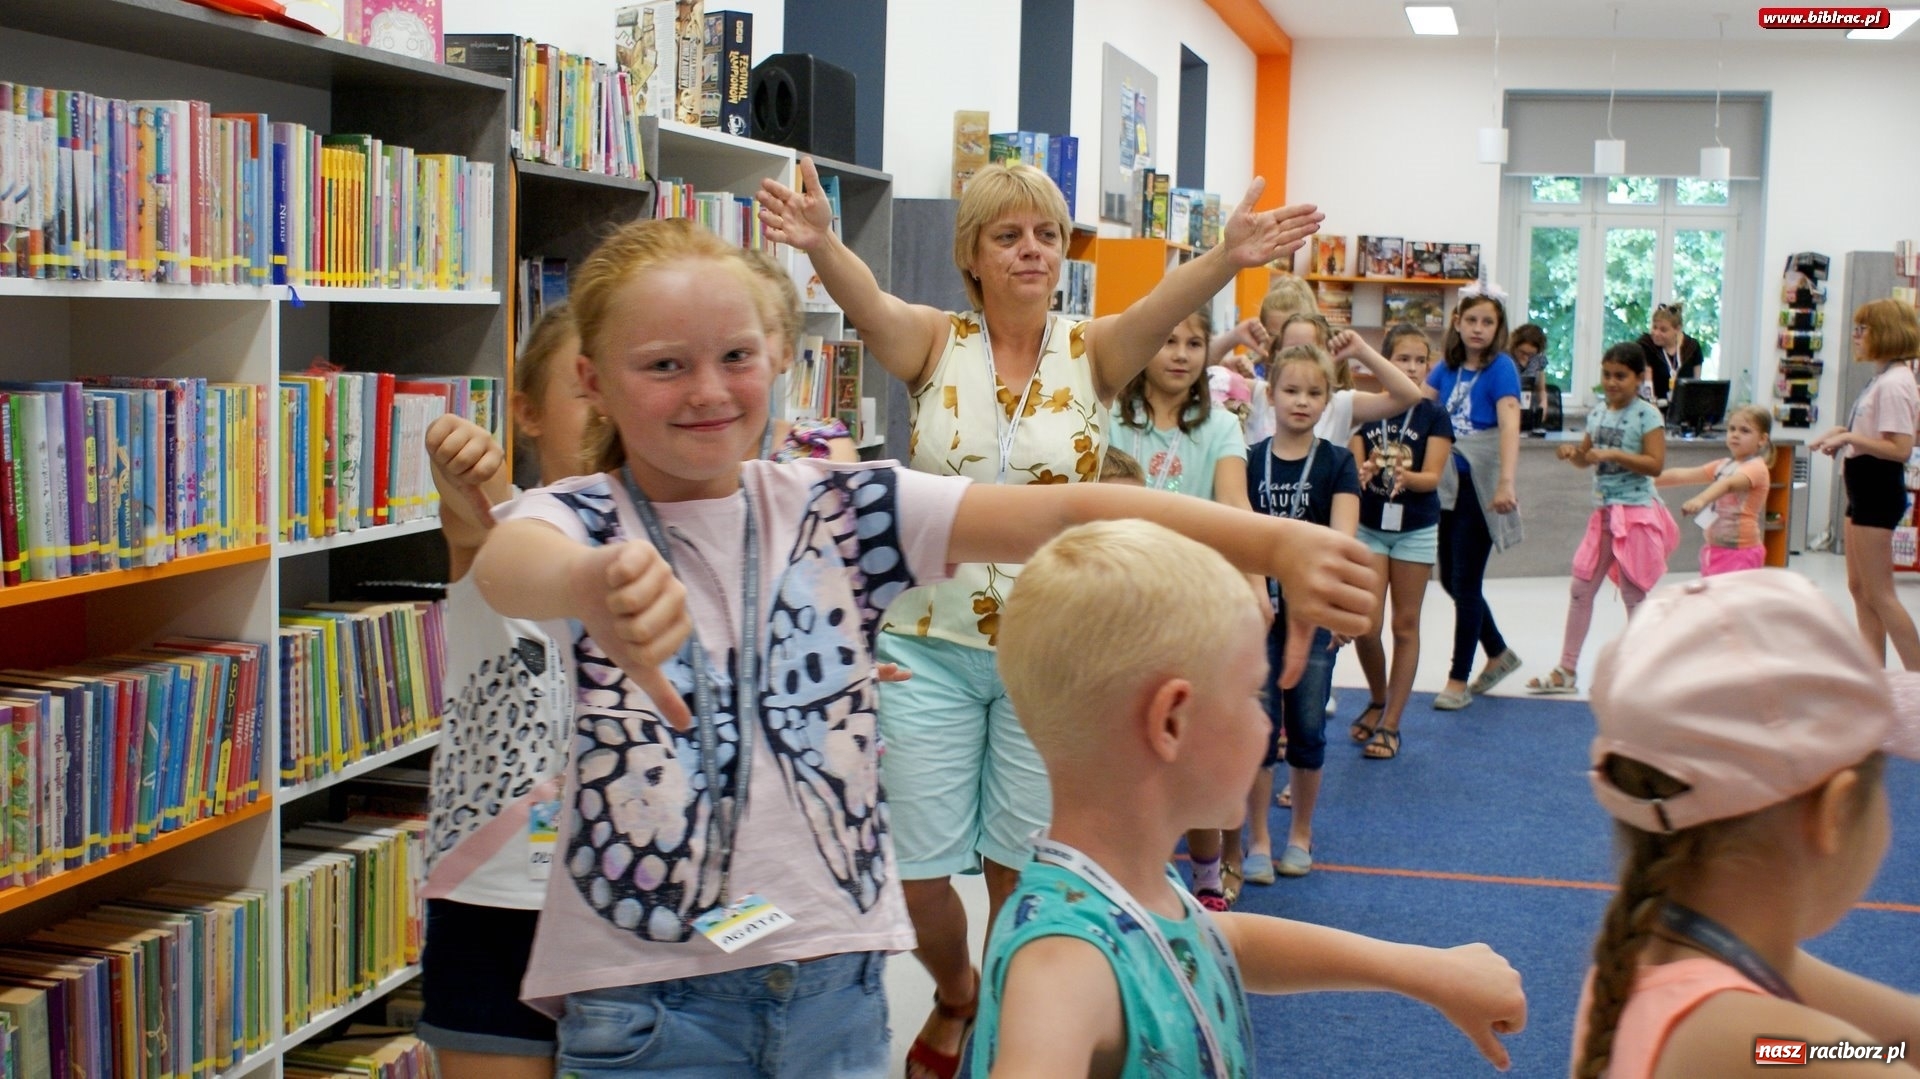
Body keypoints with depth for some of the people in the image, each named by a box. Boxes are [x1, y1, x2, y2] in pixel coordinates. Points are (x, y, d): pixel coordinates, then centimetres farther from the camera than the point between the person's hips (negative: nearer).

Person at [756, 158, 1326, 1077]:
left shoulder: (1091, 353, -3)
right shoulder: (936, 343, -3)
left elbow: (1163, 307, -25)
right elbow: (866, 301, -26)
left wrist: (1227, 259, -48)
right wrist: (820, 245, -50)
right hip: (930, 646, 0)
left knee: (1023, 870, 9)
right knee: (918, 871, 5)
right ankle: (955, 996, 37)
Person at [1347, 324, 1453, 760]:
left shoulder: (1434, 416, -4)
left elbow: (1432, 477, -11)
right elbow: (1352, 468, -3)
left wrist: (1405, 476, -33)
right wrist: (1362, 472, -26)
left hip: (1416, 530, -1)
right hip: (1369, 526, 1)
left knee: (1405, 625, 4)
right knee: (1365, 626, -3)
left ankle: (1390, 723, 13)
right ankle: (1377, 700, 25)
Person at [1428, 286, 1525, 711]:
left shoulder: (1501, 368, -12)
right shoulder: (1448, 367, 6)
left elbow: (1510, 425, -23)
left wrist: (1506, 483, -36)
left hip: (1479, 488, -6)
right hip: (1449, 485, 6)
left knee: (1466, 581, -1)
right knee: (1450, 579, 13)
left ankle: (1458, 680, 11)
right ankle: (1499, 654, 34)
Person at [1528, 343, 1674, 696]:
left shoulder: (1647, 415, -10)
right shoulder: (1598, 413, 9)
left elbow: (1656, 464, -17)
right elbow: (1586, 459, 16)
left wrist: (1613, 455, -24)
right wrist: (1574, 452, -6)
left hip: (1635, 512, -7)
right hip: (1603, 511, 7)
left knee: (1634, 594, 0)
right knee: (1581, 590, 9)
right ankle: (1566, 671, 17)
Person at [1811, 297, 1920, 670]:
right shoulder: (1882, 379, 12)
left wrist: (1850, 437, -26)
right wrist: (1845, 433, 8)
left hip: (1879, 490, -11)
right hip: (1864, 489, 11)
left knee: (1879, 594, -7)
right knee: (1859, 588, 14)